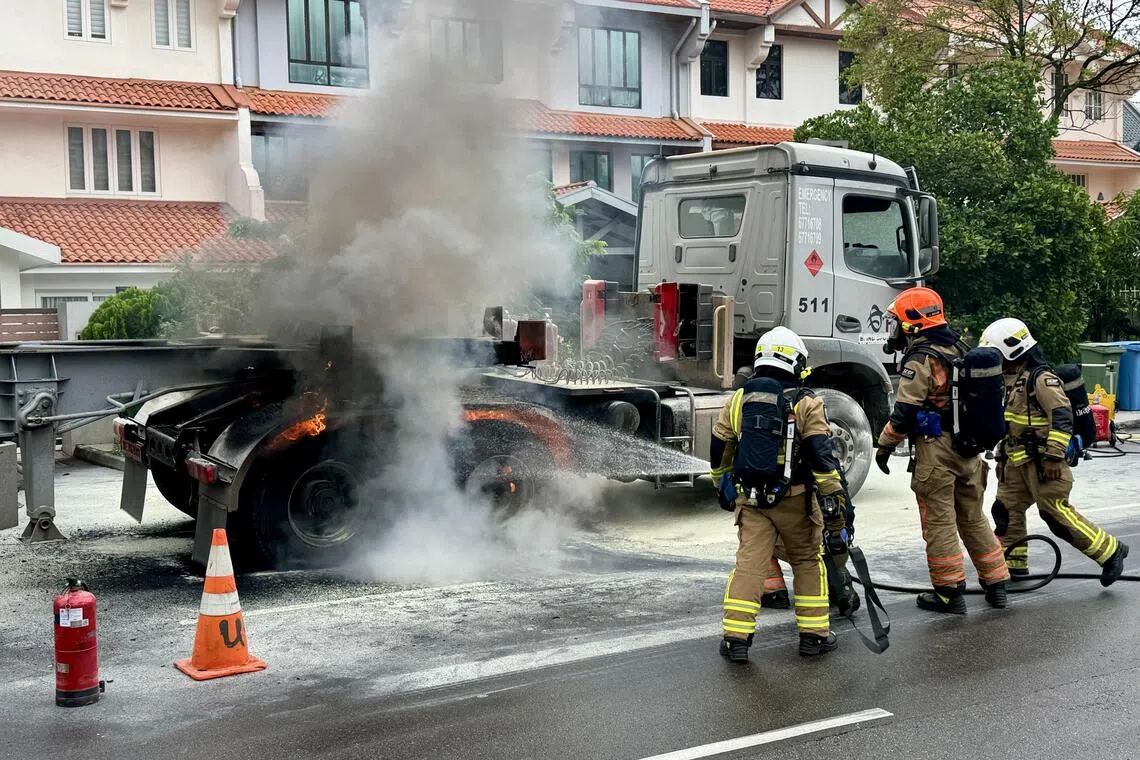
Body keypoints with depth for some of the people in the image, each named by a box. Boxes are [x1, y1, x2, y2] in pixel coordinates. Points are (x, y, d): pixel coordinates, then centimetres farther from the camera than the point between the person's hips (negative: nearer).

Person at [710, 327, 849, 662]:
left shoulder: (737, 401, 4)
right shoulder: (806, 405, -7)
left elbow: (719, 454, 12)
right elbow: (824, 460, -12)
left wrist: (724, 489, 29)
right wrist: (835, 513, -9)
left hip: (750, 499, 2)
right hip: (794, 500, -2)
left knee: (749, 562, 4)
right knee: (807, 562, 14)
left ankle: (736, 637, -1)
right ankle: (813, 634, 19)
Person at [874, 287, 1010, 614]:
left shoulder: (920, 360, -14)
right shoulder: (959, 352, 12)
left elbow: (904, 412, -17)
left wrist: (885, 446, -6)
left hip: (936, 450, -8)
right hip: (968, 450, 8)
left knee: (939, 523, 0)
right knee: (973, 519, 17)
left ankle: (950, 592, 4)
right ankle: (997, 585, 22)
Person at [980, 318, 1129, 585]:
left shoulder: (1041, 379, -16)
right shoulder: (1009, 380, 13)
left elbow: (1062, 416, -22)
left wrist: (1053, 457, -24)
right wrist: (1003, 457, 24)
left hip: (1041, 463, -9)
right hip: (1017, 462, 9)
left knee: (1056, 515, -8)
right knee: (1006, 509, 8)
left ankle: (1110, 551, 5)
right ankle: (1013, 563, 19)